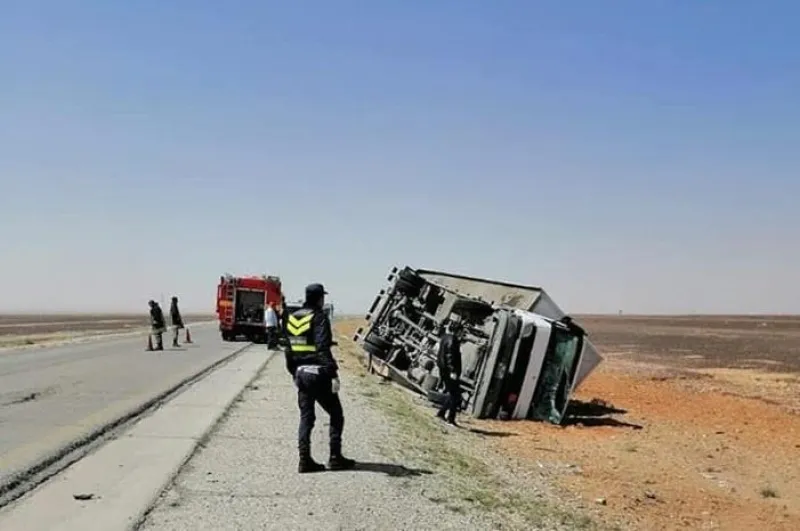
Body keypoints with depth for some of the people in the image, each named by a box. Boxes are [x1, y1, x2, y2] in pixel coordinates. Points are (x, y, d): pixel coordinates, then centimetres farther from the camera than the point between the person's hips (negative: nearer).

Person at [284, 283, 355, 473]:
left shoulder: (291, 318, 10)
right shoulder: (318, 317, -12)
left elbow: (289, 350, 14)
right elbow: (323, 348, -21)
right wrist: (333, 374, -22)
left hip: (301, 373, 7)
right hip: (318, 374, -7)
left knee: (306, 417, 10)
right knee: (336, 414, 5)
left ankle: (305, 460, 7)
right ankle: (335, 458, 5)